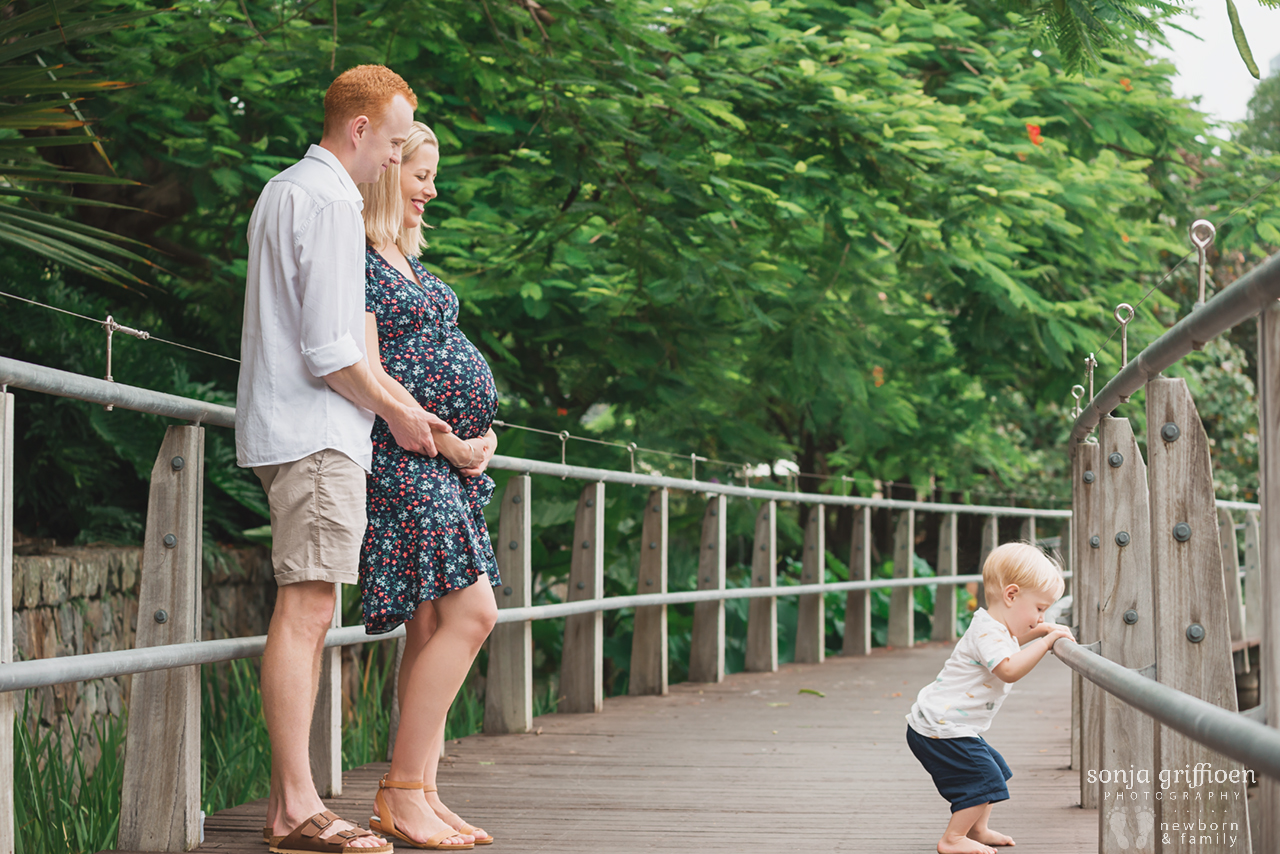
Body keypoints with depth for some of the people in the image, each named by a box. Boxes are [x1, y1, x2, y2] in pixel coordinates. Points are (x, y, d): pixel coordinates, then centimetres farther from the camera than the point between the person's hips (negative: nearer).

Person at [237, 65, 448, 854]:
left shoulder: (281, 192, 21)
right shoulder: (330, 203, -11)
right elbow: (329, 350, -18)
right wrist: (395, 412, -4)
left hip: (288, 427, 10)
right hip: (318, 433, -10)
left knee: (308, 613, 9)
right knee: (306, 610, -11)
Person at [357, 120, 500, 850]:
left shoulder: (407, 260, 20)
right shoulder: (359, 261, -9)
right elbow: (368, 375, -16)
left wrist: (480, 438, 7)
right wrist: (447, 441, -12)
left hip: (453, 458, 9)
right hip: (403, 455, -9)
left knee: (433, 625, 6)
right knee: (470, 612, -14)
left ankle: (418, 795, 8)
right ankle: (403, 791, -9)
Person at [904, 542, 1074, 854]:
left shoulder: (993, 627, 11)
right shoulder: (987, 632, -22)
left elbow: (1006, 645, 37)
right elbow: (1009, 670, -37)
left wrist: (1034, 633, 20)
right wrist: (1045, 641, -33)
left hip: (948, 726, 11)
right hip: (940, 729, -11)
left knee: (994, 769, 20)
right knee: (984, 779, -10)